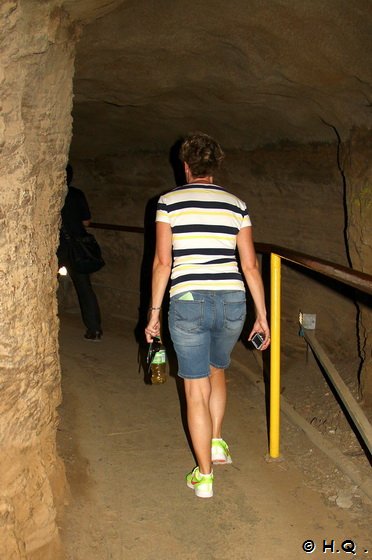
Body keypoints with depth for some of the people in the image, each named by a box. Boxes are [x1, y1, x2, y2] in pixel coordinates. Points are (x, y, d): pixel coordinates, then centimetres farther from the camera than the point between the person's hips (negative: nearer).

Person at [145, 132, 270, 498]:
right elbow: (250, 266, 5)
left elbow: (162, 262, -5)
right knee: (216, 369, 30)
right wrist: (262, 316, 10)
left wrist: (154, 312, 3)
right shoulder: (236, 205, 7)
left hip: (188, 303, -3)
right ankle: (216, 443, 31)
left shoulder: (169, 201, 0)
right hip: (231, 302, 3)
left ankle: (204, 476, 15)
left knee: (196, 391, 7)